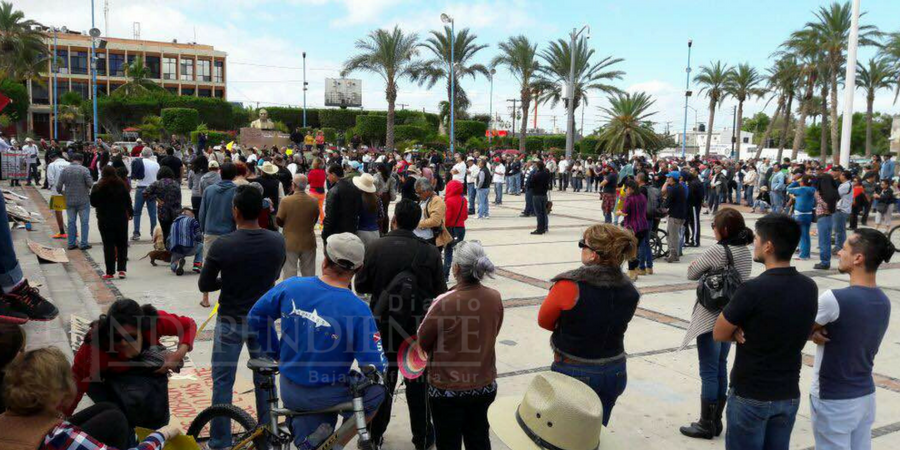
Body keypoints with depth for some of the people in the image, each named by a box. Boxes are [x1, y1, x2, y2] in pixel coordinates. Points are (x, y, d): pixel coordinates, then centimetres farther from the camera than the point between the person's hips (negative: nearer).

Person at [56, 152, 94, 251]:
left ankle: (71, 243, 14)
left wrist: (62, 192, 20)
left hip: (69, 201, 4)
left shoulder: (65, 170, 1)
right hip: (83, 200, -3)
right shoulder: (84, 170, -11)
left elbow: (58, 186, 1)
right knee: (84, 222, 4)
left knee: (71, 222, 11)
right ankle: (83, 244, 4)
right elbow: (90, 184, -16)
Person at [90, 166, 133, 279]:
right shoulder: (121, 185, -4)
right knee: (122, 244, 10)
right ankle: (122, 269, 4)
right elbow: (128, 201, 1)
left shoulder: (98, 187, -9)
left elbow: (93, 203, -4)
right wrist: (130, 212, 16)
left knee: (108, 245, 3)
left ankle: (110, 272, 4)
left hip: (105, 220, -1)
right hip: (121, 218, 2)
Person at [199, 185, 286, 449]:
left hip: (231, 322, -3)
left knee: (223, 383, 11)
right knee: (264, 379, 17)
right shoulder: (277, 242, -9)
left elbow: (204, 285, -8)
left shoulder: (221, 245, -19)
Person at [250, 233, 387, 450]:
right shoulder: (358, 310, -22)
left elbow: (255, 317, 4)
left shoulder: (290, 286, -10)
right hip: (327, 395, -5)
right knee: (376, 391, 18)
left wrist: (275, 352, 17)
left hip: (289, 391, 5)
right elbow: (376, 367, -20)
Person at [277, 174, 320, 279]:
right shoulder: (314, 201, -8)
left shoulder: (286, 201, -16)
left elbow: (279, 221, -6)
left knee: (289, 274, 7)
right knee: (309, 273, 14)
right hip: (308, 242, 2)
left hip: (290, 243, -2)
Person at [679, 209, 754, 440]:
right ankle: (716, 421, 24)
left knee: (709, 372, 1)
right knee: (721, 368, 15)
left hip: (710, 318, -8)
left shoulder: (716, 251, -18)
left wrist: (697, 266, 10)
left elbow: (691, 273, -10)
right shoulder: (746, 252, 5)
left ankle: (706, 425, 10)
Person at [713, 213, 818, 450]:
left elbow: (718, 334, -13)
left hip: (750, 396, -6)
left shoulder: (753, 289, -24)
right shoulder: (809, 287, -3)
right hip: (789, 394, 6)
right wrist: (750, 332, -6)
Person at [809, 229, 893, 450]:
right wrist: (819, 332, -7)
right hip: (866, 395, 7)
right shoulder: (883, 302, 0)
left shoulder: (834, 299, -25)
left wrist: (813, 334, 3)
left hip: (833, 401, -7)